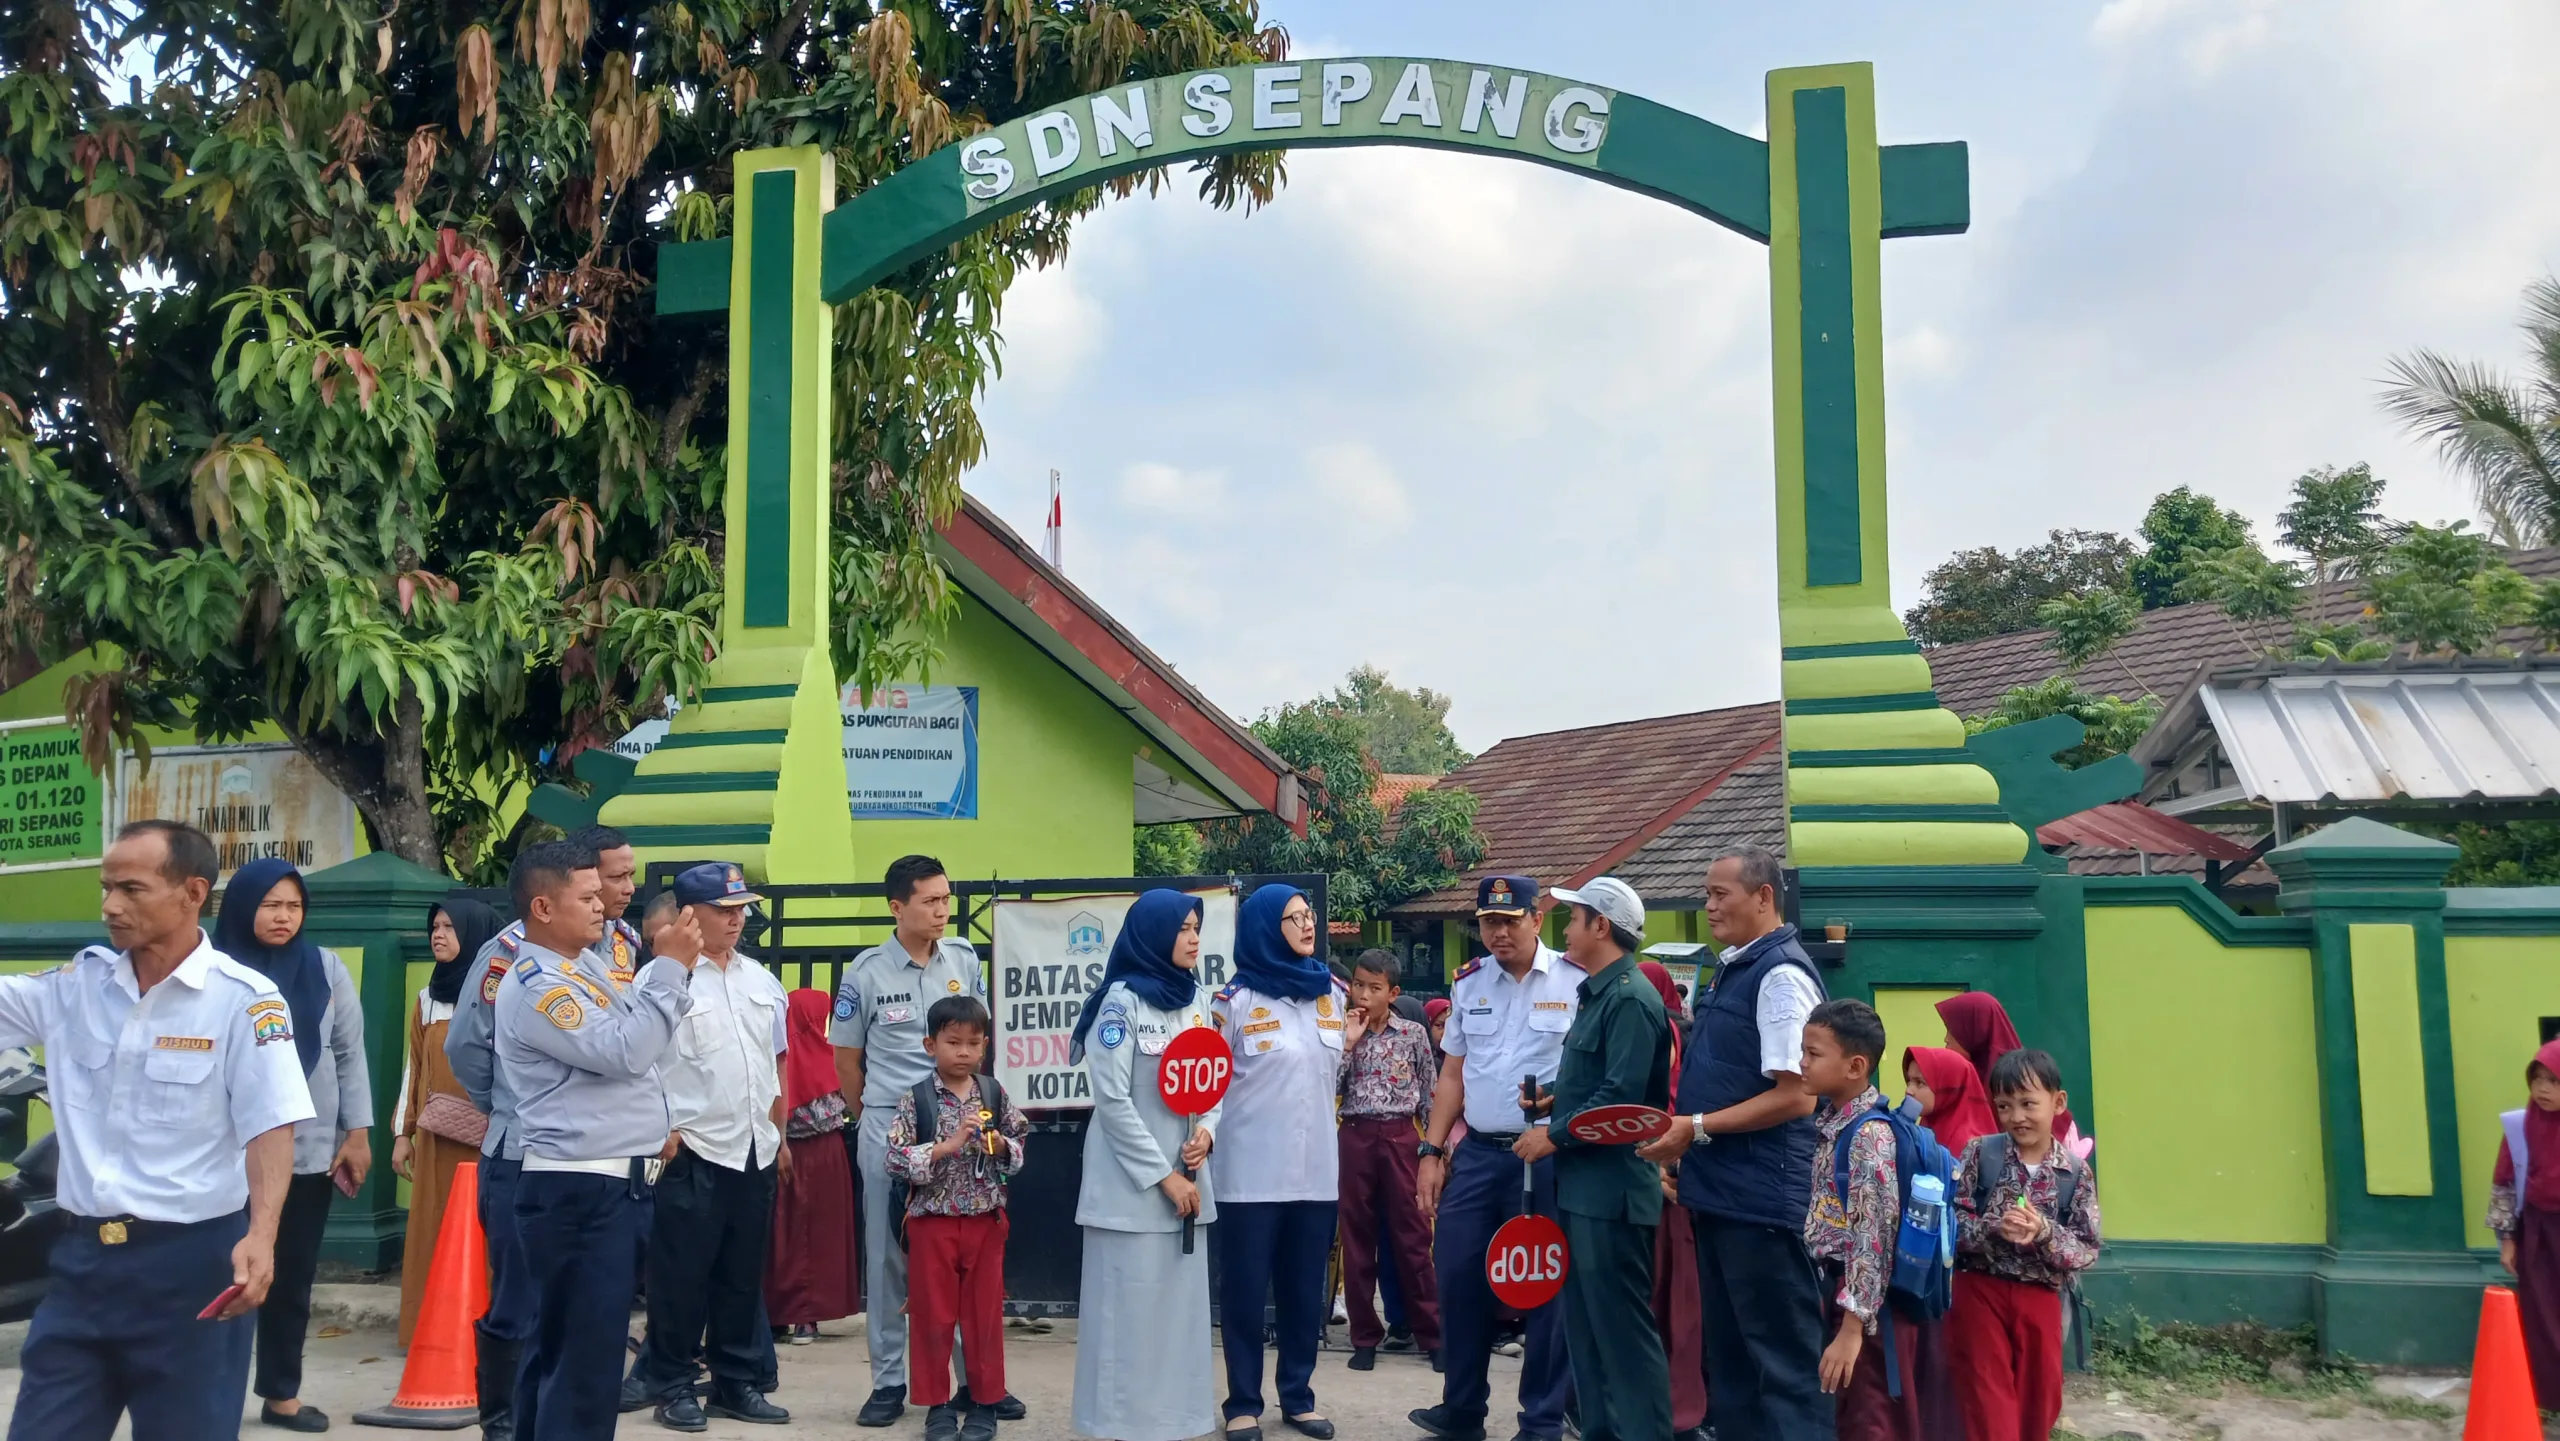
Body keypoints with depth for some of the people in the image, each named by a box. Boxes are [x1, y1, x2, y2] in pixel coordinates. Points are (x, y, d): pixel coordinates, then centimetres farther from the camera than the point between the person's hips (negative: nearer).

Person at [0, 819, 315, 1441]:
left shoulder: (243, 999, -11)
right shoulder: (76, 984, 4)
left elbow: (270, 1128, -14)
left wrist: (260, 1236, -25)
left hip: (190, 1260, -5)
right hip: (82, 1256, 5)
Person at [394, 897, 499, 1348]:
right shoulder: (427, 998, 14)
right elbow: (415, 1067, 15)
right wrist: (402, 1132, 10)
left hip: (490, 1136, -5)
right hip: (436, 1137, 5)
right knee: (434, 1233, 6)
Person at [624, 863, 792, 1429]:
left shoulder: (761, 980, 12)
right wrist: (661, 1130, -13)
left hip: (756, 1151, 6)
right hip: (691, 1150, -6)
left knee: (743, 1275, 13)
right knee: (681, 1276, 3)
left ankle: (737, 1383, 23)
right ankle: (672, 1385, 17)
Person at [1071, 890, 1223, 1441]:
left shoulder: (1195, 1002, 11)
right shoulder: (1122, 998, -9)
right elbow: (1113, 1100, -13)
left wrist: (1206, 1130, -6)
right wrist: (1162, 1175, -12)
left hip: (1186, 1180, 7)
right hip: (1133, 1183, -7)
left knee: (1181, 1306, 9)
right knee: (1130, 1309, -3)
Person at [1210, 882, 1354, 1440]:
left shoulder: (1333, 992, 7)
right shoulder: (1235, 1000, -7)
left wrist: (1347, 1046, 1)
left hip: (1315, 1167, 4)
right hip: (1252, 1170, -4)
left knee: (1305, 1287, 12)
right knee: (1245, 1288, 4)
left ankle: (1299, 1396, 25)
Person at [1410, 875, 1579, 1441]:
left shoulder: (1575, 982, -5)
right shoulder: (1469, 983, 10)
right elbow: (1452, 1076, 14)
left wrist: (1556, 1130, -18)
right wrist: (1431, 1152, 9)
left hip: (1545, 1155, -5)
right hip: (1475, 1153, 5)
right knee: (1458, 1277, 8)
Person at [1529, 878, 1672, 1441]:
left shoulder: (1631, 999, -17)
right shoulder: (1598, 993, 15)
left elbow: (1621, 1097, -24)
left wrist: (1555, 1135, -15)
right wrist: (1559, 1100, 8)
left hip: (1613, 1189, -10)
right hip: (1584, 1186, 10)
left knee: (1624, 1326, -3)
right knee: (1586, 1325, 15)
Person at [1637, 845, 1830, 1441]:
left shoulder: (1781, 974, -15)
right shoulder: (1730, 970, 12)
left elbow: (1796, 1096, -22)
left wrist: (1697, 1128, -19)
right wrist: (1679, 1133, 11)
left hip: (1761, 1200, -10)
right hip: (1720, 1192, 10)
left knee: (1783, 1359, 0)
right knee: (1730, 1352, 18)